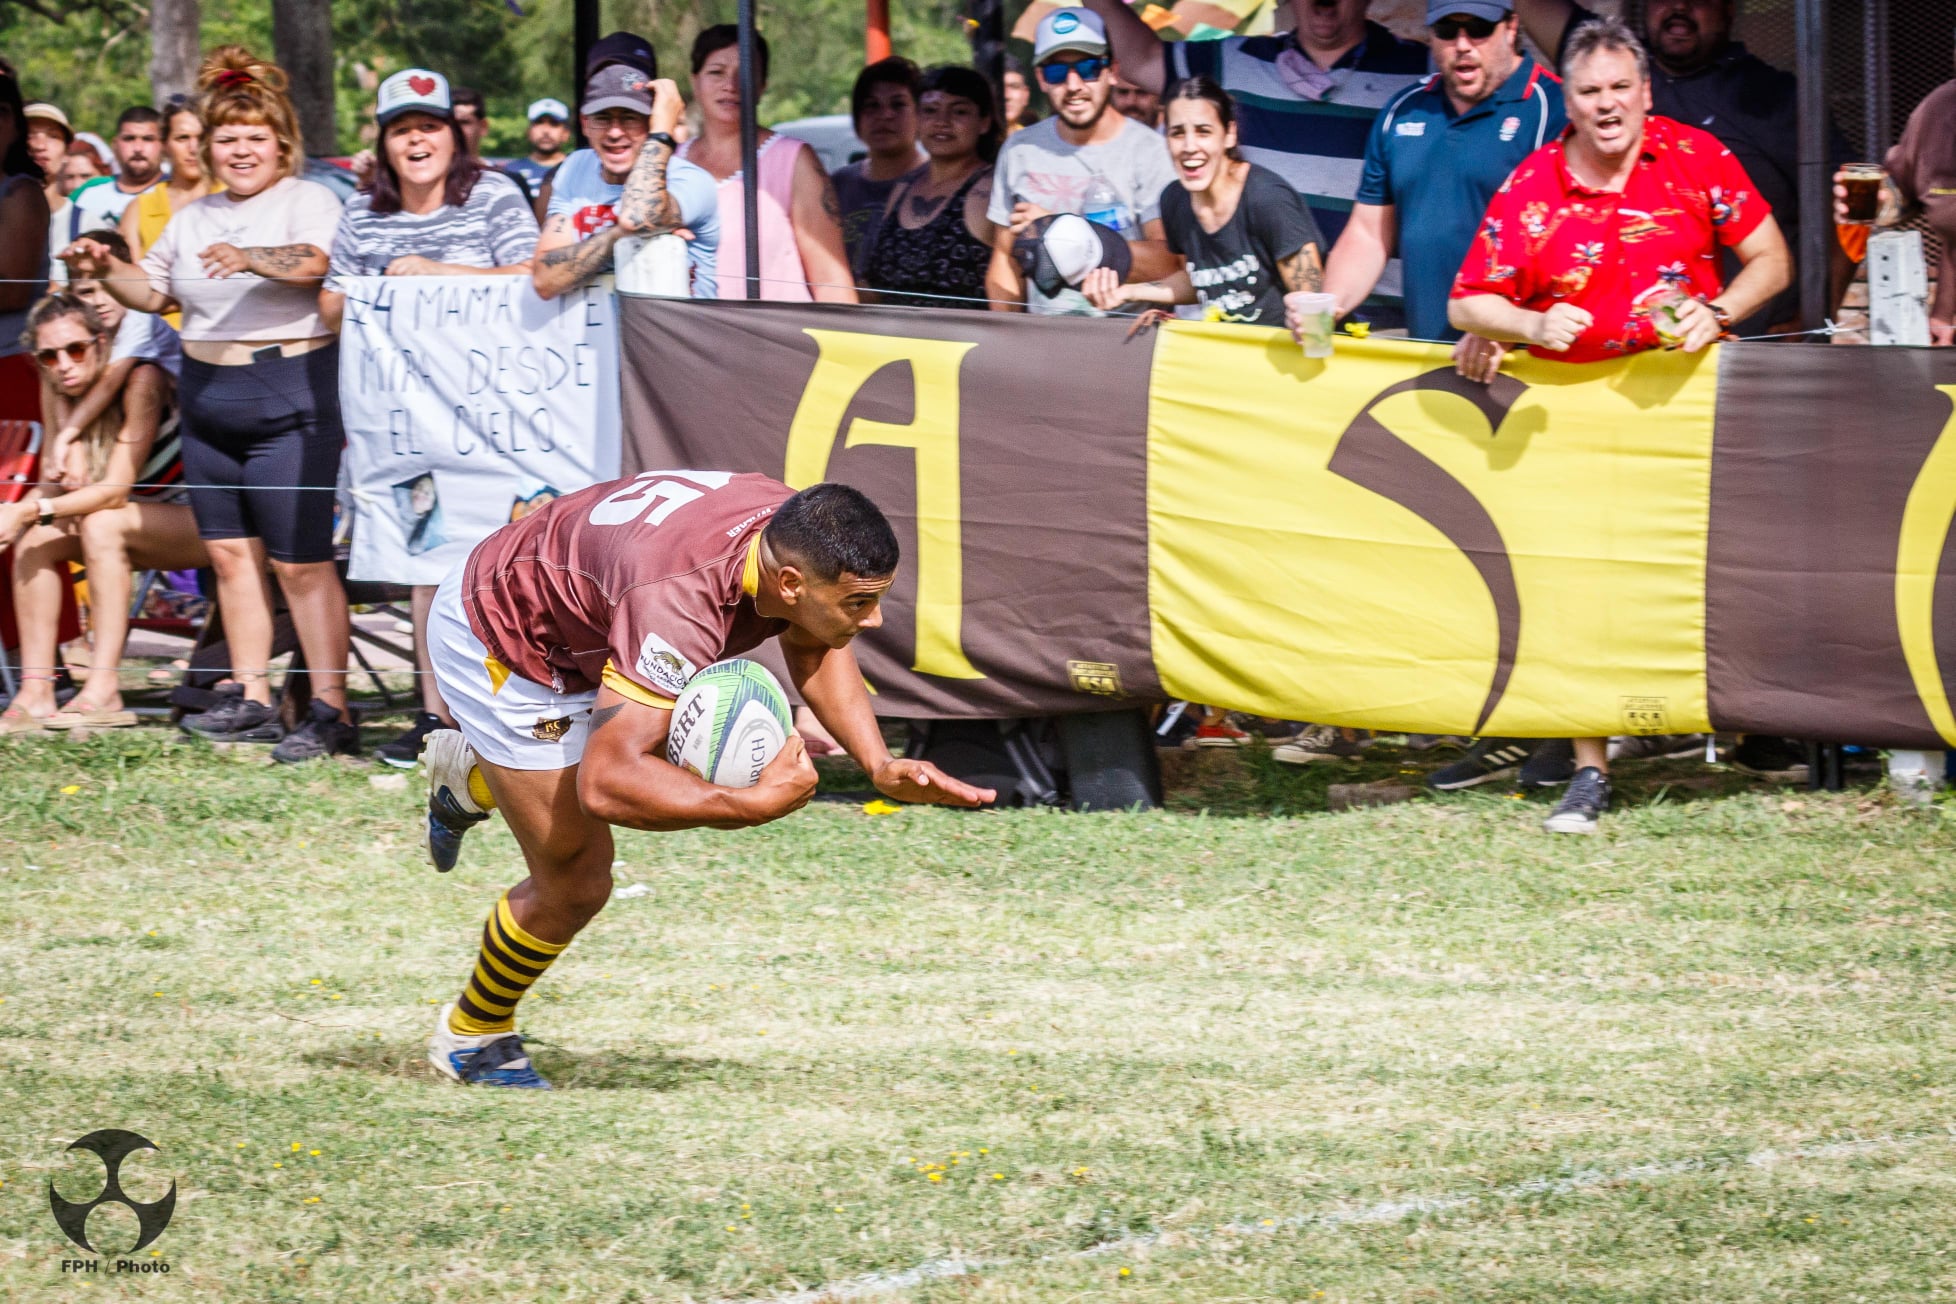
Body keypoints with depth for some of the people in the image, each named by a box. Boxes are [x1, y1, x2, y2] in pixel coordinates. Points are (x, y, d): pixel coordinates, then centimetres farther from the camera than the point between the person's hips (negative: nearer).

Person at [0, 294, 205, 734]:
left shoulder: (140, 380, -22)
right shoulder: (61, 396, -1)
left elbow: (116, 490, -26)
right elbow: (51, 489, -8)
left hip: (200, 522, -7)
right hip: (143, 529, 7)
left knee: (102, 524, -31)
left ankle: (102, 693, -34)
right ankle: (35, 693, -18)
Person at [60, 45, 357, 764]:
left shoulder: (308, 202, -6)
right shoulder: (193, 218, 16)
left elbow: (314, 262, -26)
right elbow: (154, 292, 24)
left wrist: (251, 259, -44)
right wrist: (106, 269, 4)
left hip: (289, 395, -7)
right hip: (207, 396, 7)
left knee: (300, 560, -9)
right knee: (230, 550, 7)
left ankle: (330, 711, -8)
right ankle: (251, 700, 13)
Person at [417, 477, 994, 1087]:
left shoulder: (801, 538, -20)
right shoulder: (682, 604, -44)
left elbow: (816, 650, 3)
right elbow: (605, 785, -48)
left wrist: (880, 764, -11)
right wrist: (759, 804, -49)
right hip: (497, 642, -8)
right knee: (575, 883, -5)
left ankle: (471, 778, 34)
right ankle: (471, 1035, 24)